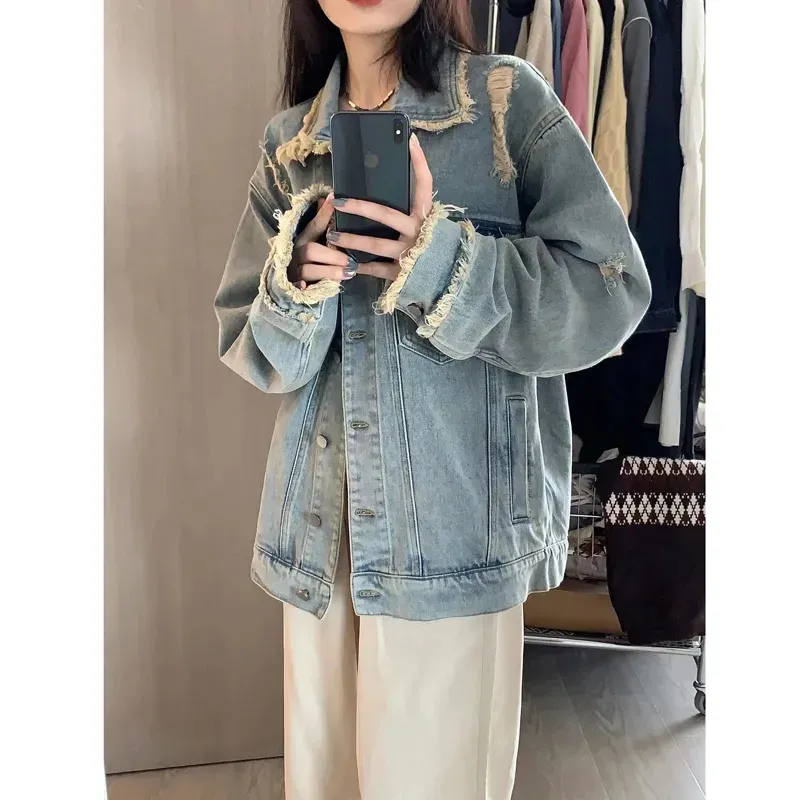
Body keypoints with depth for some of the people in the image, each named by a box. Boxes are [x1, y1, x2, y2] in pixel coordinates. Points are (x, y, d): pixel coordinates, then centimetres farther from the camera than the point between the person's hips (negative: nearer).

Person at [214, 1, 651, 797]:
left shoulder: (508, 100, -1)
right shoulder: (288, 141, 11)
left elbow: (613, 290, -7)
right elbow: (246, 341, 10)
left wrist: (448, 263, -20)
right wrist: (295, 295, -11)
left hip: (454, 521, -4)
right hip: (317, 520, 4)